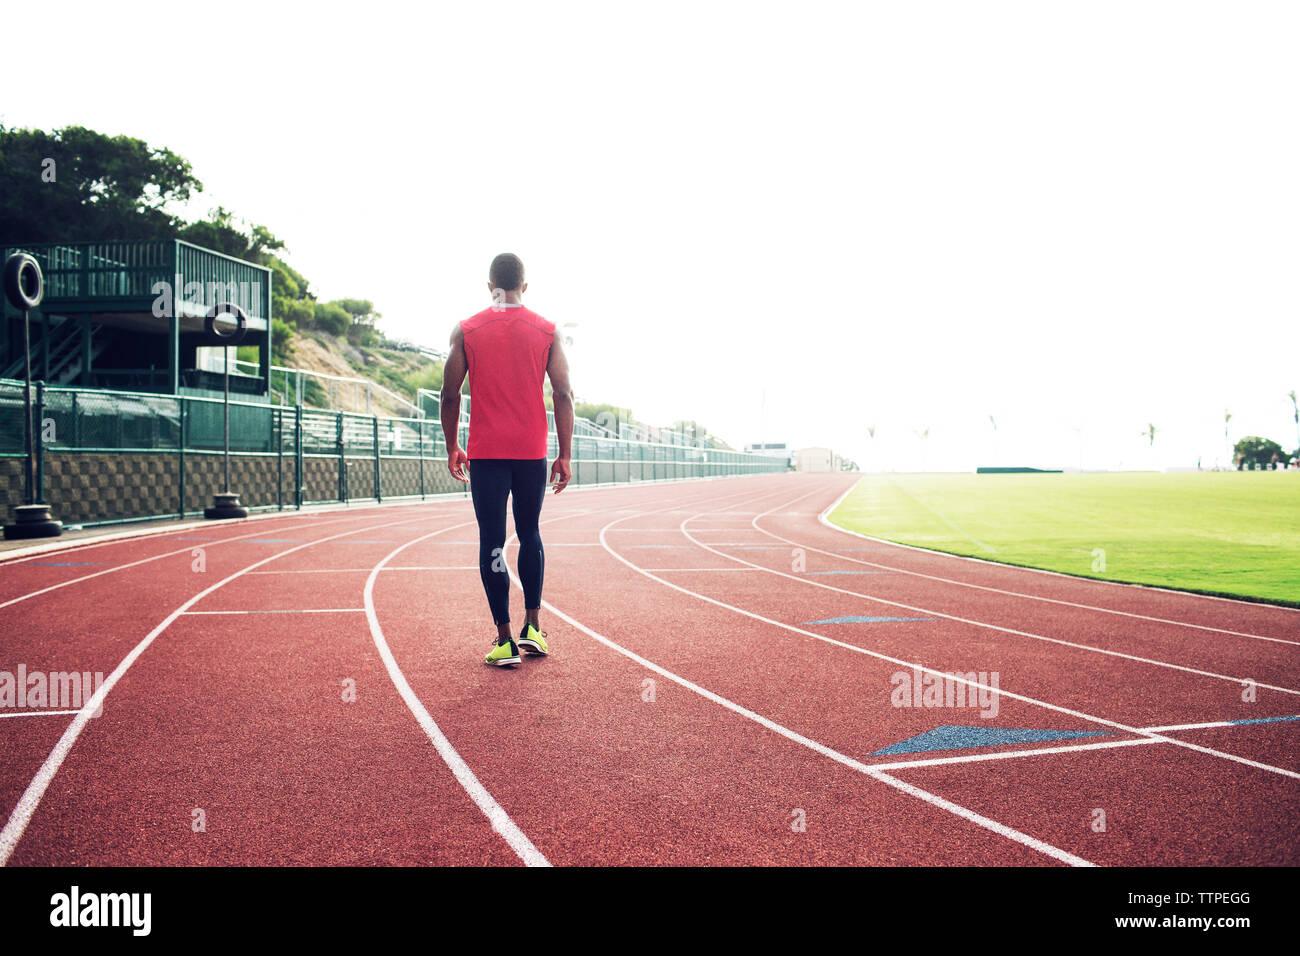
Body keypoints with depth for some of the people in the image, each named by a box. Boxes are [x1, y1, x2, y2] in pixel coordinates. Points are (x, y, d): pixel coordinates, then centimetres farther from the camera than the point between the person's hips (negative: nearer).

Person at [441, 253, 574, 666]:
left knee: (491, 541, 2)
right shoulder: (546, 331, 3)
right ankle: (532, 625, 16)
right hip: (532, 451, 1)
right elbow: (563, 393, -2)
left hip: (485, 452, -1)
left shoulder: (466, 331, 2)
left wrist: (452, 448, 13)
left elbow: (450, 395, 2)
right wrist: (565, 454, 2)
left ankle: (505, 639, 2)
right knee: (529, 533, 18)